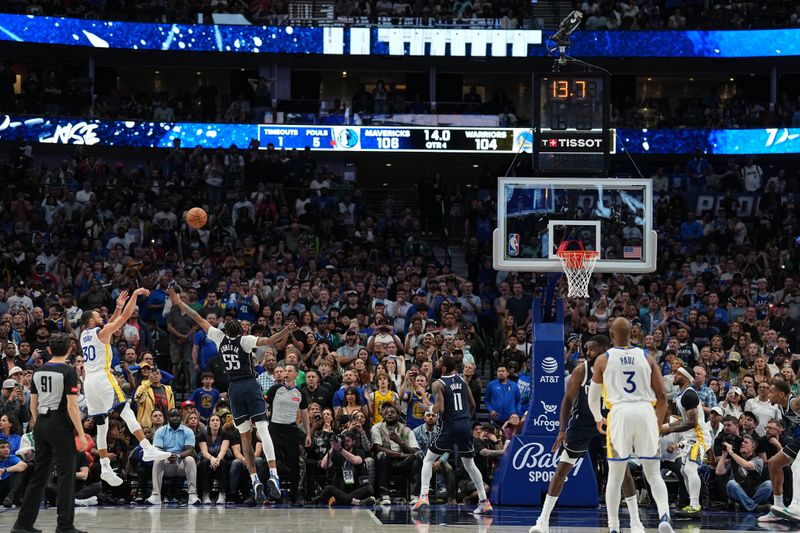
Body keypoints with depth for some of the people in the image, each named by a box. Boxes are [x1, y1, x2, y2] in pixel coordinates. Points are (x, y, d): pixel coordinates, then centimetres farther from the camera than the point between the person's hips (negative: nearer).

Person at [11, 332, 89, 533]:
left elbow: (33, 405, 13)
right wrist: (81, 434, -13)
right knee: (66, 475, -1)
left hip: (41, 424, 6)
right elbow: (72, 406, -15)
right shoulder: (68, 372, -10)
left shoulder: (39, 372, 10)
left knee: (39, 475, 11)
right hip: (61, 426, -6)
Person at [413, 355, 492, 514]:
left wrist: (430, 408, 5)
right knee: (469, 464, 17)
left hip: (450, 426, -5)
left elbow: (440, 408, -16)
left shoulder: (438, 384, -7)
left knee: (428, 460, 8)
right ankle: (484, 502, 14)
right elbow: (473, 404, 13)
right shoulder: (461, 380, 10)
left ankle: (423, 496, -8)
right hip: (466, 425, 5)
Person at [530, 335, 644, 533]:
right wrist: (563, 430, -17)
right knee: (561, 470, -4)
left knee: (623, 469, -4)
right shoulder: (581, 370, -14)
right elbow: (568, 399, -10)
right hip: (582, 423, -1)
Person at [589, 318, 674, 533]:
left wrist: (598, 419, 37)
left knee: (615, 476, 10)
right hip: (646, 412, 1)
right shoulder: (646, 358, 11)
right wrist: (657, 423, 24)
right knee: (654, 474, 6)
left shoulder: (603, 360, 8)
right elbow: (662, 396, 9)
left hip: (620, 413, -1)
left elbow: (593, 396, 18)